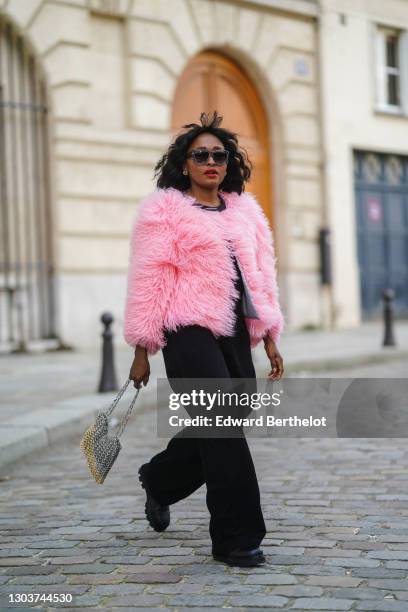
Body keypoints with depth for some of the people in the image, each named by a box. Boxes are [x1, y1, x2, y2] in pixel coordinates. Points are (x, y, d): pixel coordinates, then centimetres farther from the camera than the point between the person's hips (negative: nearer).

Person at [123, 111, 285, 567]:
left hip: (235, 333, 6)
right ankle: (236, 538, 0)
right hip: (190, 332, -6)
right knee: (224, 432, -10)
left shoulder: (245, 211, 16)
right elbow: (147, 284, -4)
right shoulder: (163, 212, -1)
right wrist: (142, 351, -7)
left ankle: (158, 481, 39)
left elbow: (262, 277, 17)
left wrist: (270, 338, 12)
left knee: (213, 431, 11)